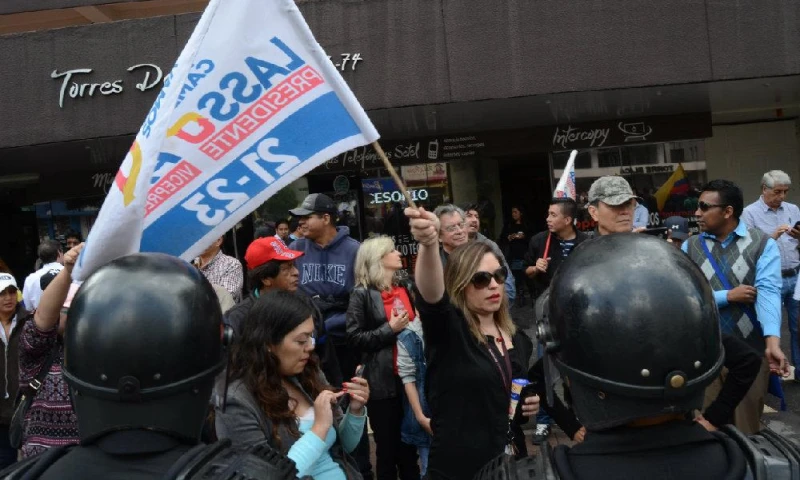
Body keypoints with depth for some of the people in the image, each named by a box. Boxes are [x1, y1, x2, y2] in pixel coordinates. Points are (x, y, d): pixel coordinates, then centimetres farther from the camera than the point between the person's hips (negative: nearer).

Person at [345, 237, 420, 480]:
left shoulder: (405, 289, 12)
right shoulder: (362, 294, -6)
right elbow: (354, 338, -13)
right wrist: (390, 329, -15)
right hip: (383, 381, -5)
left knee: (410, 443, 13)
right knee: (387, 446, 6)